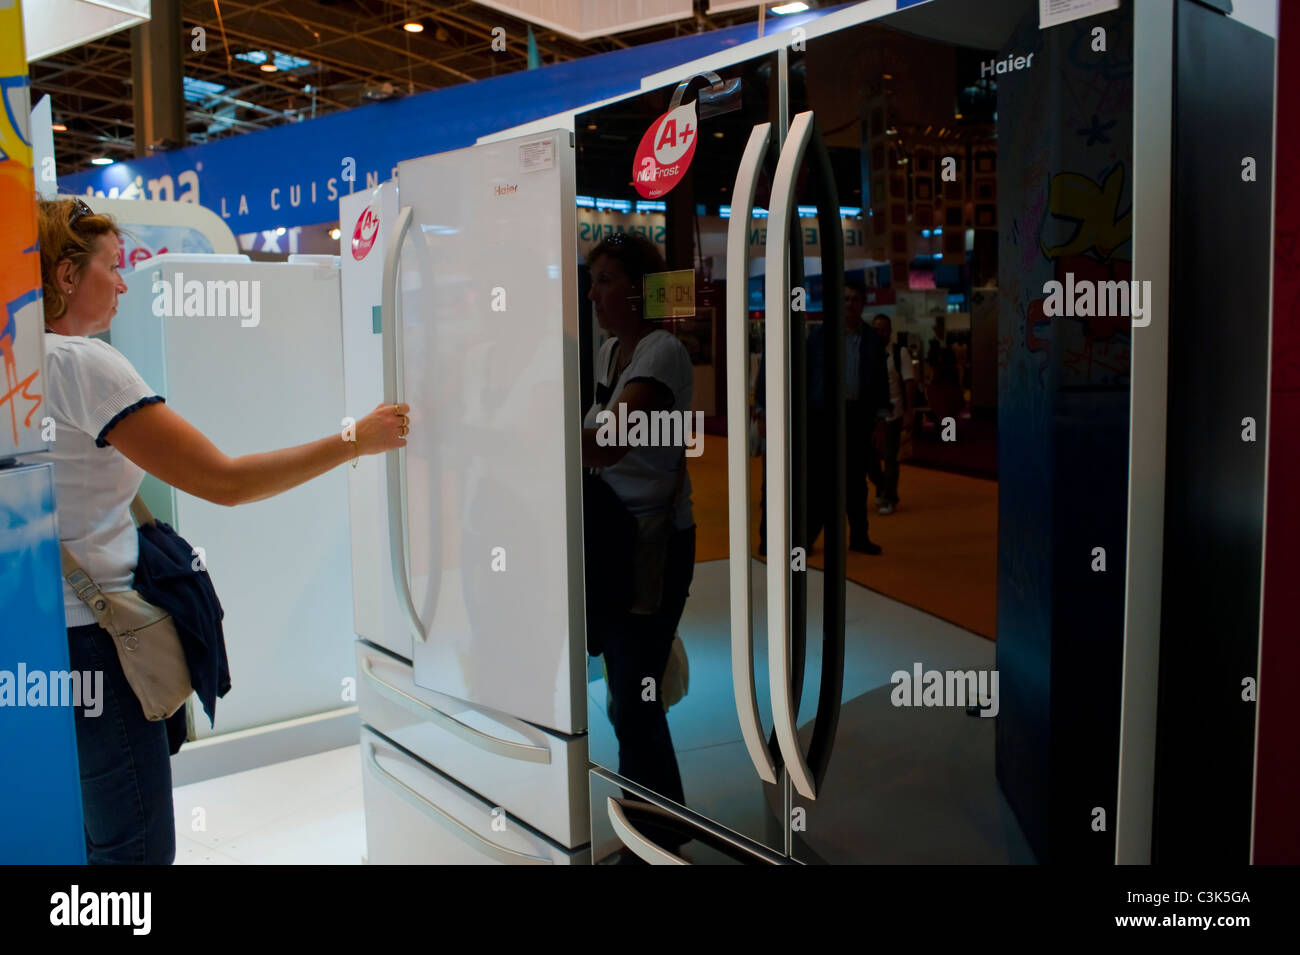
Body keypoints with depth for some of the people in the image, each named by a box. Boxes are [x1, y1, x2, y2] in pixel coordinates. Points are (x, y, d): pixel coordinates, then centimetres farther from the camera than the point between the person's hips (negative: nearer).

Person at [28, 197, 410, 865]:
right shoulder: (81, 362, -17)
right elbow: (225, 481, -21)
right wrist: (354, 441, -14)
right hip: (85, 635, -10)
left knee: (95, 836, 20)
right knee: (138, 848, 0)